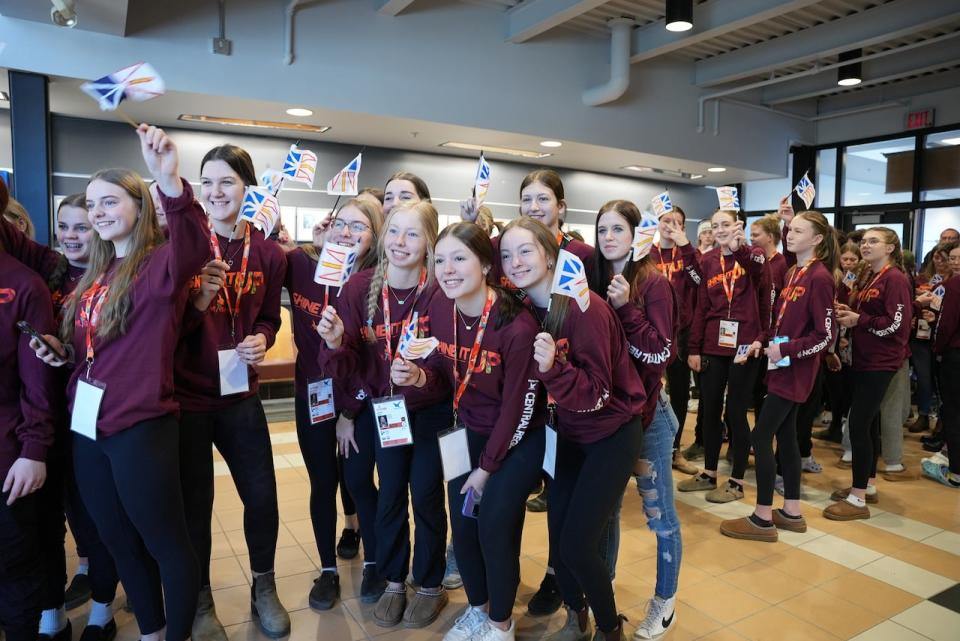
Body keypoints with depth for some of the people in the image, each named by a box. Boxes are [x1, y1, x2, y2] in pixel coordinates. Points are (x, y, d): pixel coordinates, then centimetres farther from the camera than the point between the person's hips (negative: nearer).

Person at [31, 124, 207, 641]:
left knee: (165, 541, 7)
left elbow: (194, 248, -36)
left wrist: (169, 180, -51)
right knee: (120, 541, 20)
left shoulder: (161, 264, -11)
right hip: (87, 426, 9)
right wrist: (63, 350, -1)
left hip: (140, 428, -8)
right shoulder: (96, 274, 12)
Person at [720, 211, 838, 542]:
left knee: (761, 436, -6)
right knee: (785, 434, 13)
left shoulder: (820, 277, -14)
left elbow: (826, 336, -16)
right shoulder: (792, 273, 11)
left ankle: (763, 519, 3)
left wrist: (786, 350, -17)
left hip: (795, 369, -8)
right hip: (784, 365, 9)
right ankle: (791, 512, 23)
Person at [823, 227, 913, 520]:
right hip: (864, 358, 9)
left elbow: (897, 323, -19)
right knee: (868, 422, 14)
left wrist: (859, 320, -17)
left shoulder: (895, 279, -12)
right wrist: (847, 313, 2)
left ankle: (858, 499, -3)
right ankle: (868, 485, 25)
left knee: (858, 423, -10)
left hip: (881, 362, -9)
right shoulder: (866, 277, 15)